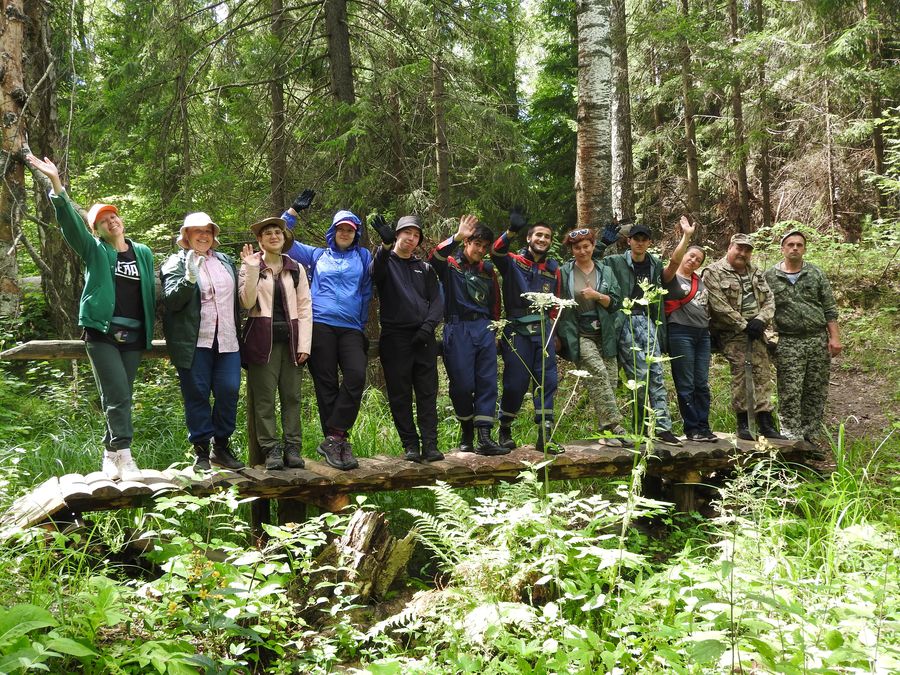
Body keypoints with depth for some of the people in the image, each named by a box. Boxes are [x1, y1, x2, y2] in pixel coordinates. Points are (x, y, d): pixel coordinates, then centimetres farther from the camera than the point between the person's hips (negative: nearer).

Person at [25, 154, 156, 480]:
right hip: (102, 332, -3)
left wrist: (150, 330, 10)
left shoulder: (144, 253, 12)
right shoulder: (95, 251, 4)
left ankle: (111, 454, 18)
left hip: (134, 336, 4)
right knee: (118, 395, -13)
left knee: (122, 398, 7)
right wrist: (56, 183, -22)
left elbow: (150, 292, 14)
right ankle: (123, 455, -13)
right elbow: (70, 221, -9)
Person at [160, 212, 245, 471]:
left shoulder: (225, 261, 18)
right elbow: (171, 301, -10)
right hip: (194, 341, -4)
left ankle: (222, 447, 13)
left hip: (226, 340, 4)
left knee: (229, 391, 0)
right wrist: (189, 277, -24)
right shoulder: (176, 263, 2)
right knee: (197, 394, -1)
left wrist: (237, 329, 16)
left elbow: (236, 296, 26)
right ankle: (201, 451, 8)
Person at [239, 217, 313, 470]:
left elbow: (304, 306, 8)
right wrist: (252, 269, -16)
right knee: (265, 397, -3)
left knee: (292, 396, 2)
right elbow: (247, 302, -7)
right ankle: (271, 449, 0)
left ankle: (292, 447, 5)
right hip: (263, 339, -2)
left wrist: (304, 343, -1)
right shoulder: (250, 266, 6)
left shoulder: (296, 268, 12)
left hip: (290, 338, 2)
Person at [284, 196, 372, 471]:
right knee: (326, 384, -3)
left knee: (356, 376, -21)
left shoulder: (363, 257, 19)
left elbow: (367, 292, 19)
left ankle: (333, 438, -16)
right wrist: (293, 211, 14)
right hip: (320, 326, 0)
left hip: (351, 329, 0)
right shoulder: (317, 255, 19)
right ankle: (338, 441, 1)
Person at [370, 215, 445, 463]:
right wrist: (386, 245, -36)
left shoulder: (424, 268, 18)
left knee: (427, 393, -1)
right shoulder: (386, 261, 8)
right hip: (395, 337, -3)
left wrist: (428, 326, -8)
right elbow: (376, 272, -17)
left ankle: (430, 444, -1)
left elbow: (437, 301, 11)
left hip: (424, 337, 3)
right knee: (400, 394, -1)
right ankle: (410, 445, 6)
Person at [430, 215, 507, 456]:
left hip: (484, 328, 4)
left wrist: (494, 328, 20)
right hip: (458, 329, -4)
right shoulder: (450, 264, 4)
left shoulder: (487, 270, 17)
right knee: (462, 385, -4)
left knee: (487, 383, -4)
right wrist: (457, 237, -29)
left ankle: (484, 438, -6)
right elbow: (435, 258, -19)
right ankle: (467, 433, 16)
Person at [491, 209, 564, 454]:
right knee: (515, 383, -2)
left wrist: (551, 328, 15)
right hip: (517, 331, -4)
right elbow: (496, 252, -20)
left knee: (547, 382, -1)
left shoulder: (553, 269, 16)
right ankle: (505, 430, 17)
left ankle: (545, 435, 4)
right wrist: (512, 230, -36)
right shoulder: (513, 262, 3)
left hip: (544, 331, 4)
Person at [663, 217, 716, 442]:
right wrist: (686, 236, -20)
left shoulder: (700, 281, 20)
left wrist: (709, 328, 17)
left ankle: (703, 427, 10)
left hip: (703, 334, 7)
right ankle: (692, 429, 2)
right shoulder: (672, 278, -2)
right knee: (686, 385, -3)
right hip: (680, 333, -7)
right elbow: (674, 259, -21)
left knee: (702, 384, 6)